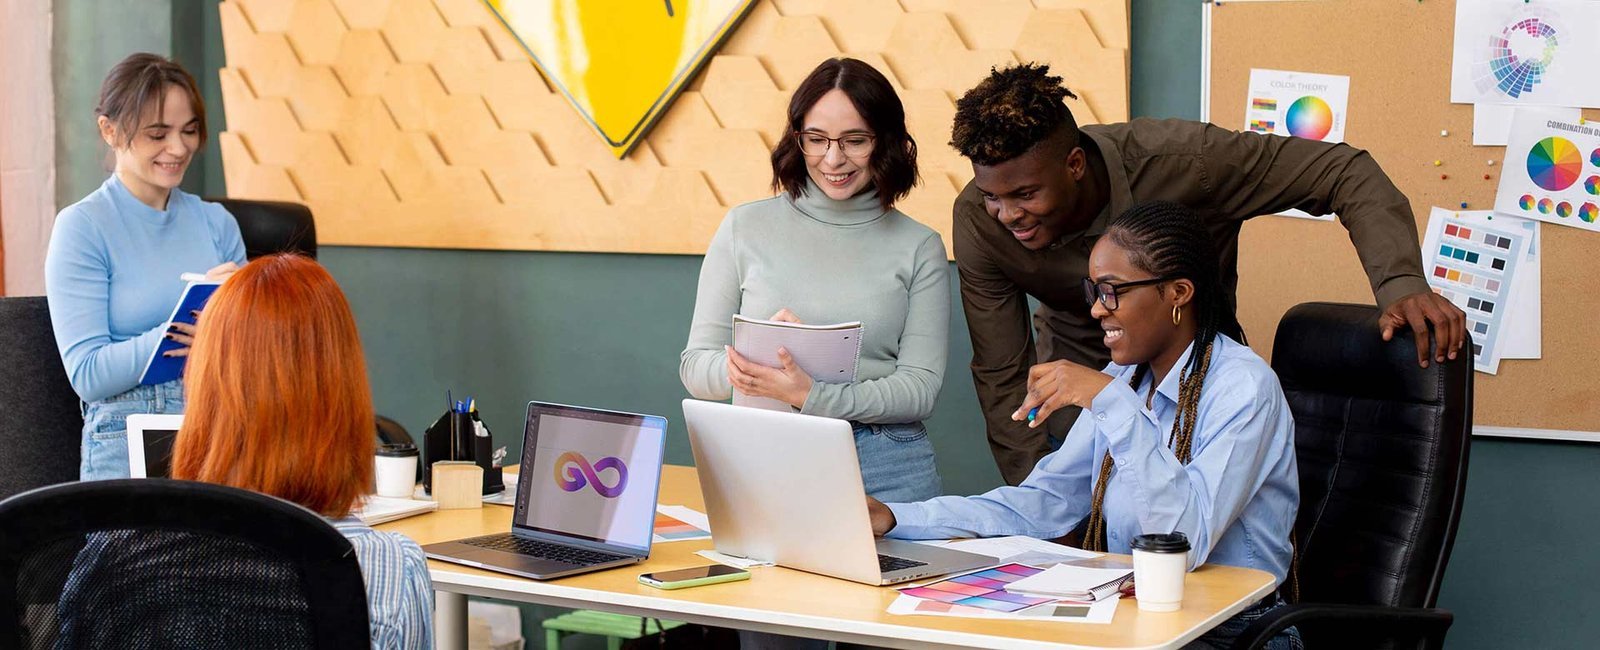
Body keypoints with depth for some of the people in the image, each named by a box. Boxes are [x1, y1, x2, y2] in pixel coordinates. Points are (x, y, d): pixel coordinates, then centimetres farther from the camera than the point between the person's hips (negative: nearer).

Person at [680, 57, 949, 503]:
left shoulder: (919, 248, 8)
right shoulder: (746, 228, 8)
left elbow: (921, 387, 0)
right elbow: (694, 366, 8)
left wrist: (812, 397, -15)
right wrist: (749, 362, -15)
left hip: (887, 472, 0)